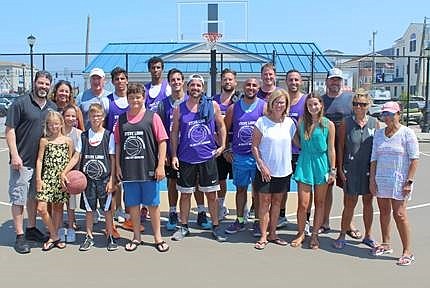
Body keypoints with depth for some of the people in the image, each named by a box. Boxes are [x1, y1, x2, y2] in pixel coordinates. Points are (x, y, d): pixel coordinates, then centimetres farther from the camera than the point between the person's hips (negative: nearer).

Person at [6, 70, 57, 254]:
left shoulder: (52, 107, 9)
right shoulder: (20, 104, -8)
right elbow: (9, 130, -10)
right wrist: (15, 155, -17)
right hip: (22, 161, -6)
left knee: (34, 196, 17)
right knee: (18, 198, 0)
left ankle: (31, 229, 31)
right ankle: (20, 237, 7)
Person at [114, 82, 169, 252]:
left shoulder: (152, 117, -1)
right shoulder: (121, 119, 8)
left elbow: (162, 142, -3)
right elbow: (118, 144, 12)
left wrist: (160, 166, -9)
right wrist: (118, 166, 6)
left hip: (149, 169, -3)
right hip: (128, 170, 3)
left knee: (153, 204, 6)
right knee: (132, 204, 11)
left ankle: (157, 237, 20)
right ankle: (136, 237, 25)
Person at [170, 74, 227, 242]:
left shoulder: (212, 106, 0)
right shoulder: (179, 109, 1)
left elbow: (221, 126, 10)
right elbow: (175, 132, 5)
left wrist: (222, 146, 0)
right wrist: (174, 155, -1)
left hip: (208, 157, 0)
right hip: (186, 158, 0)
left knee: (211, 194, 6)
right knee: (185, 194, 9)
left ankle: (215, 227, 19)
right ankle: (184, 227, 24)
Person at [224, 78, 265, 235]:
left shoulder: (264, 107, -3)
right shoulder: (233, 108, 4)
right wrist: (225, 150, 5)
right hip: (238, 156, 2)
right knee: (241, 188, 12)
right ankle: (240, 220, 22)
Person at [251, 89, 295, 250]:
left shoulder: (289, 123, 3)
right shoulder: (262, 122, -7)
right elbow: (255, 147, -6)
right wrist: (262, 165, -14)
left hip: (283, 170, 4)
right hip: (265, 170, -3)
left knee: (277, 201, 12)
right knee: (265, 201, 1)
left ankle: (272, 234, 24)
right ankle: (263, 237, 9)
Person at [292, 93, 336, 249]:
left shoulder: (328, 124, -2)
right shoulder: (302, 122, 2)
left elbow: (331, 149, 0)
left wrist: (332, 170, -1)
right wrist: (291, 131, 0)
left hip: (322, 163, 0)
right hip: (305, 163, 1)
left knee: (319, 203, 10)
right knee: (303, 204, 0)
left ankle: (315, 235, 23)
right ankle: (301, 233, 20)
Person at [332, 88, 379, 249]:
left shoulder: (375, 123, 1)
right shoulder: (346, 123, -3)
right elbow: (341, 147, 0)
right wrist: (340, 168, -3)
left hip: (369, 169, 2)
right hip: (351, 169, -2)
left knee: (368, 202, 13)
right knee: (349, 203, 3)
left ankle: (368, 236, 27)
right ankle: (342, 236, 16)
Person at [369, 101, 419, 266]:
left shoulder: (407, 133, -6)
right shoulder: (378, 134, 9)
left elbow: (414, 159, -8)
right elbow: (374, 158, 10)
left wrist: (409, 181, -13)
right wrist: (372, 180, 4)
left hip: (399, 180, -5)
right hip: (381, 179, 5)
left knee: (399, 214, -6)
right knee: (384, 212, 11)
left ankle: (408, 251, 3)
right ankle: (386, 244, 26)